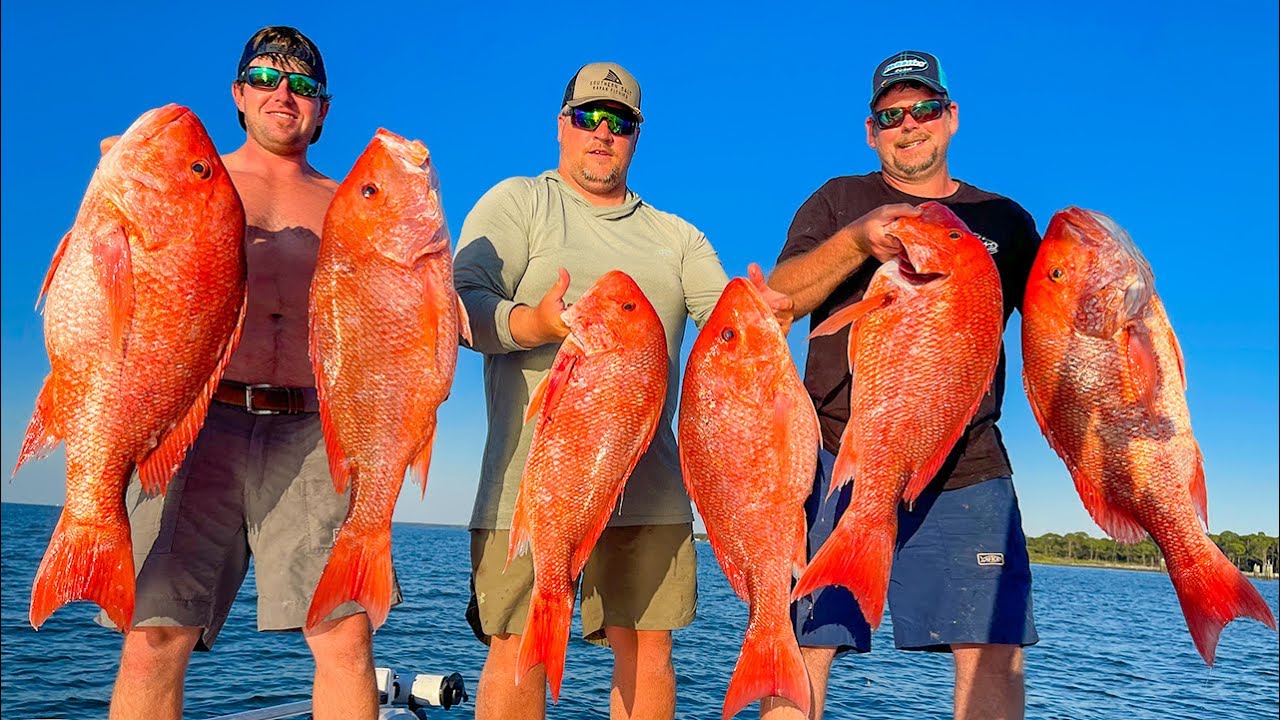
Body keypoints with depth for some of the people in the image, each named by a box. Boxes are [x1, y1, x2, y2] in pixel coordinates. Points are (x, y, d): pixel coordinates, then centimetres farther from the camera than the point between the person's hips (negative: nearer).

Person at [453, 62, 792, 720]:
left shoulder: (677, 237, 19)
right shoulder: (516, 203, 7)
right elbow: (462, 305, -6)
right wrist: (535, 324, -26)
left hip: (649, 482, 4)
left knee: (648, 648, 8)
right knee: (519, 648, -3)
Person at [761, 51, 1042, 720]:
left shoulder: (1003, 219, 19)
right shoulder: (839, 201, 14)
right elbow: (777, 302, -1)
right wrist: (857, 240, -16)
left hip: (967, 469, 2)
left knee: (995, 647, -3)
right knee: (805, 642, -4)